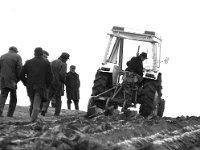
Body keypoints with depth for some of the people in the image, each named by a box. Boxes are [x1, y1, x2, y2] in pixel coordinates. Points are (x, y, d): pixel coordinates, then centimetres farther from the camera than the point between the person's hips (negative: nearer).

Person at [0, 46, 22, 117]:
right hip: (12, 81, -3)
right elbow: (19, 68, -10)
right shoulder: (17, 57, 0)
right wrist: (18, 79, -1)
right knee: (13, 98, 8)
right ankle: (10, 114, 5)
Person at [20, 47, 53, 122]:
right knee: (36, 105, -6)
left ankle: (32, 119, 23)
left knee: (32, 104, 20)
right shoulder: (46, 63, 2)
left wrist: (26, 84, 18)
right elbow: (50, 77, -4)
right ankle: (33, 119, -23)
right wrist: (46, 85, 13)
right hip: (40, 88, -3)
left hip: (30, 87, 3)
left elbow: (21, 75, 4)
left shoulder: (28, 62, 6)